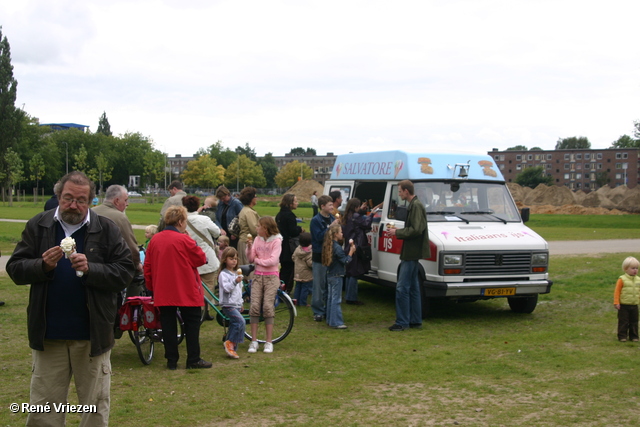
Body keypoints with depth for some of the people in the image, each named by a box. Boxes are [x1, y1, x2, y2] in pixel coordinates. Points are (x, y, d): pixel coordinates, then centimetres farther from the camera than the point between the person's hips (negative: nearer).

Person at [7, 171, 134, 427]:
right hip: (48, 334, 1)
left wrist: (90, 269, -22)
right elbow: (15, 269, 1)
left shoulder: (106, 229, -2)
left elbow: (124, 273, -7)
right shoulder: (38, 226, 3)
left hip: (92, 335, -1)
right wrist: (43, 265, -18)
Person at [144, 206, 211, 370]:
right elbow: (201, 259, -5)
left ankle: (171, 360, 12)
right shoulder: (184, 240, -13)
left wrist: (152, 287, 19)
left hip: (162, 293, 5)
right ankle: (193, 360, 8)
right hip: (186, 292, -5)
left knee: (168, 324, 9)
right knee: (192, 324, 6)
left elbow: (147, 267, 9)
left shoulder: (154, 240, 4)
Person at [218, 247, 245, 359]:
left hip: (236, 305, 8)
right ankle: (230, 343, -12)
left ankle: (232, 349, 12)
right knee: (241, 322, -23)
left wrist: (241, 304, 27)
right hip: (228, 305, -8)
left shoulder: (236, 274, 19)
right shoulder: (223, 274, -7)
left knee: (234, 326, 6)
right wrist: (235, 282, -33)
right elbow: (226, 288, -20)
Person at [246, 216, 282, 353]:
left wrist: (257, 260, -6)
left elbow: (272, 261, -16)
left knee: (268, 306, -9)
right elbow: (250, 258, 3)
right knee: (254, 306, -6)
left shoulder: (276, 241, -6)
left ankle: (269, 342, -1)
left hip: (271, 277, -4)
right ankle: (254, 341, 1)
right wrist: (249, 247, -12)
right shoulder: (257, 239, 6)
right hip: (258, 276, 4)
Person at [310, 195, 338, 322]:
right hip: (319, 256, -6)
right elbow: (319, 237, -19)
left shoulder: (332, 219, 10)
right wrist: (331, 227, -23)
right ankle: (318, 311, 6)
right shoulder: (315, 220, -9)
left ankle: (329, 309, 21)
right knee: (319, 285, -2)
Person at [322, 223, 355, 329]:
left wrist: (349, 248, 8)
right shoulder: (337, 247, -20)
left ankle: (330, 320, 22)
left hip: (329, 275, 9)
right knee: (336, 299, -4)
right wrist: (351, 251, -8)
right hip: (337, 276, -9)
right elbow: (346, 261, -18)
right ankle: (336, 322, -2)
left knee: (330, 298, 15)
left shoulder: (328, 246, 7)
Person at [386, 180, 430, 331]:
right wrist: (398, 231, 11)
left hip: (412, 253, -11)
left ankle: (402, 322, -5)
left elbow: (416, 230, -22)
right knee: (413, 287, 13)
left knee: (402, 288, -9)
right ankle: (415, 320, 18)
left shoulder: (416, 206, -15)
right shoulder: (413, 205, 16)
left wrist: (397, 232, -13)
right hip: (411, 252, 11)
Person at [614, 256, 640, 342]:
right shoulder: (622, 279, -11)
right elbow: (617, 291, -10)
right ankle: (622, 336, 7)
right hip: (624, 305, -5)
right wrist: (616, 302, -13)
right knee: (623, 322, -1)